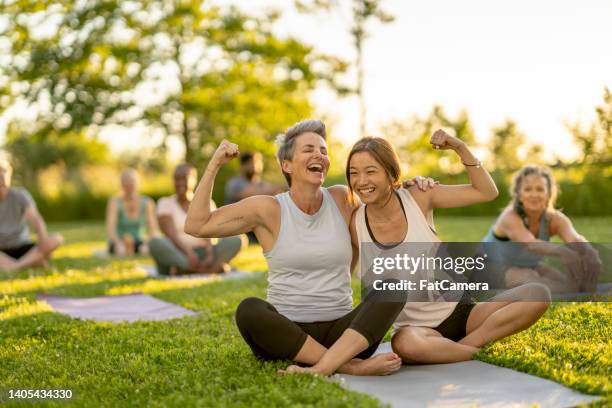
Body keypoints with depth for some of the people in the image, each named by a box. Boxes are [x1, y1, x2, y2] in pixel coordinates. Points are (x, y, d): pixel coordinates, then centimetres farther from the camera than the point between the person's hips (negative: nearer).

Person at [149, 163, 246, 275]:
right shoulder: (165, 203, 7)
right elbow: (170, 234, -10)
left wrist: (210, 255, -24)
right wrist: (188, 253, -28)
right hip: (175, 257, -2)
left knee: (237, 240, -21)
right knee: (155, 242, -33)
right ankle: (212, 268, -42)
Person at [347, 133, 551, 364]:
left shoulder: (418, 198, -4)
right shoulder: (356, 225, -6)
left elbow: (487, 192, 1)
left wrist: (460, 148, -8)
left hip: (461, 311, 2)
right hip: (415, 326, -2)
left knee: (538, 295, -19)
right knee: (405, 344, -41)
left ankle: (465, 344, -17)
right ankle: (479, 351, -18)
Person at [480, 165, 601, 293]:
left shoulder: (555, 219, -18)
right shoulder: (510, 217, -30)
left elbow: (574, 238, -40)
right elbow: (529, 243, -51)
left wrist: (589, 251, -65)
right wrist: (562, 252, -71)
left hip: (527, 266, 8)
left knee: (564, 281, -19)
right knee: (528, 279, -37)